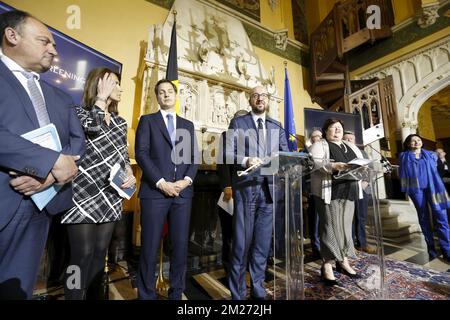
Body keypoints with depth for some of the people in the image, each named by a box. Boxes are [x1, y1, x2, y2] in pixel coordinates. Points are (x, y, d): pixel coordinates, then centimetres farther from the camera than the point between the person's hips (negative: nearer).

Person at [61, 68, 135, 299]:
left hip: (110, 196, 5)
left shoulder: (119, 121, 16)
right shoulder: (80, 112, 1)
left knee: (100, 251, 11)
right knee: (83, 254, -3)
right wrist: (102, 96, -8)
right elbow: (93, 126, -24)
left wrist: (130, 174, -2)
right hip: (85, 195, -5)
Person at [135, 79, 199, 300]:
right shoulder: (147, 120, 9)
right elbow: (141, 153, -3)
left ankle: (176, 294, 24)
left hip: (183, 192, 3)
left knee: (180, 246, 7)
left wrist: (187, 180, -6)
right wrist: (161, 182, -12)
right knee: (150, 247, 3)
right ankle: (146, 295, 21)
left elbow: (194, 157, 11)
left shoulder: (188, 125, 18)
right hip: (154, 191, -2)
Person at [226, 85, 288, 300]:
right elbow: (228, 154, -3)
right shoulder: (238, 123, 6)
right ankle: (237, 292, 20)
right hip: (246, 187, -3)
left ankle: (258, 290, 26)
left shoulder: (277, 127, 17)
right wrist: (245, 161, -20)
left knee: (263, 242, 9)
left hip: (269, 188, 4)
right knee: (242, 241, 3)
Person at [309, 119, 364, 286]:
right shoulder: (320, 145, 1)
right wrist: (332, 166, -27)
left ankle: (343, 261, 24)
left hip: (348, 191, 7)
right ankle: (327, 266, 5)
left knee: (346, 226, 11)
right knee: (330, 227, -5)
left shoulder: (351, 147, 22)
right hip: (329, 191, -6)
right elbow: (314, 162, -14)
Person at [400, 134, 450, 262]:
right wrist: (405, 189, 3)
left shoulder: (431, 155, 16)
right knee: (423, 217, 4)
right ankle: (431, 249, 12)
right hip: (416, 189, -1)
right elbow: (403, 174, 8)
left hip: (432, 187, 1)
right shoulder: (404, 156, 11)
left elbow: (436, 170, 17)